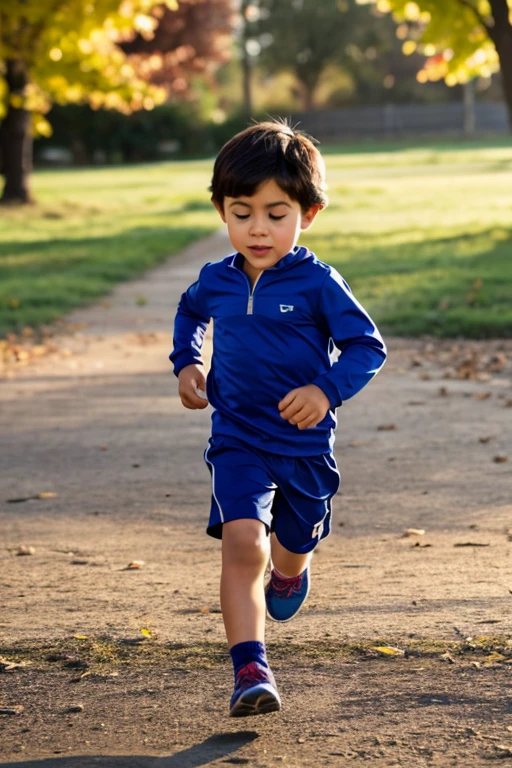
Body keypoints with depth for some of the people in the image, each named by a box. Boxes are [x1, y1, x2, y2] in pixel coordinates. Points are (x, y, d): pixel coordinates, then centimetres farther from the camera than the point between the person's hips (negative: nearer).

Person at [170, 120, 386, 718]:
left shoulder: (318, 283, -12)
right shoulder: (216, 280, 0)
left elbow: (368, 346, -9)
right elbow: (190, 313, 25)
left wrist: (328, 388, -25)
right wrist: (186, 363, 10)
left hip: (305, 444, -1)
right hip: (237, 439, 1)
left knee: (292, 549, 19)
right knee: (242, 544, -20)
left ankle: (289, 571, 58)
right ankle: (250, 670, -20)